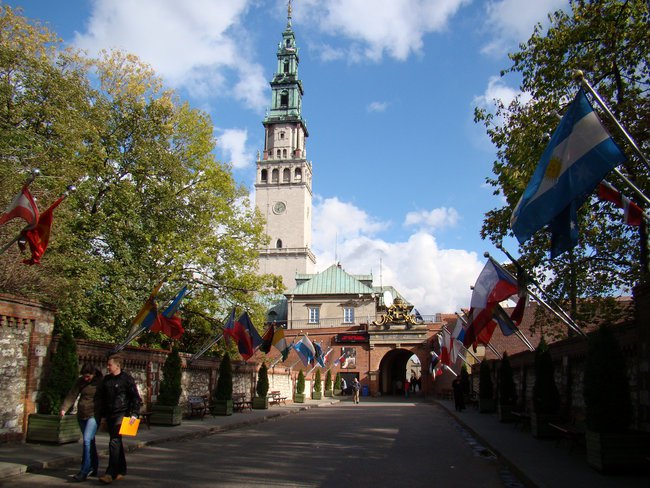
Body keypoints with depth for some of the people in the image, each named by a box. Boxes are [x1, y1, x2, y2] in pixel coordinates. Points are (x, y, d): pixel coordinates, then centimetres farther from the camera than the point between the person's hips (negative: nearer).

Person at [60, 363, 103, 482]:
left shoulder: (100, 382, -7)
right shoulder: (80, 381, 4)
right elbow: (72, 395, -3)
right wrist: (64, 408, -17)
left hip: (94, 415, -5)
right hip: (81, 415, 5)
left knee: (87, 440, -16)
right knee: (90, 442, 13)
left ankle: (84, 472, -15)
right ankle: (93, 468, 24)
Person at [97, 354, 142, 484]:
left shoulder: (126, 378, -7)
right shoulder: (106, 379, 12)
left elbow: (136, 397, -7)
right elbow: (102, 398, 21)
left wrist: (134, 414, -13)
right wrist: (103, 415, 18)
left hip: (122, 414, -7)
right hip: (110, 415, 7)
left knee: (114, 442, -15)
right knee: (117, 442, 14)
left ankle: (111, 473, -14)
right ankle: (121, 470, 25)